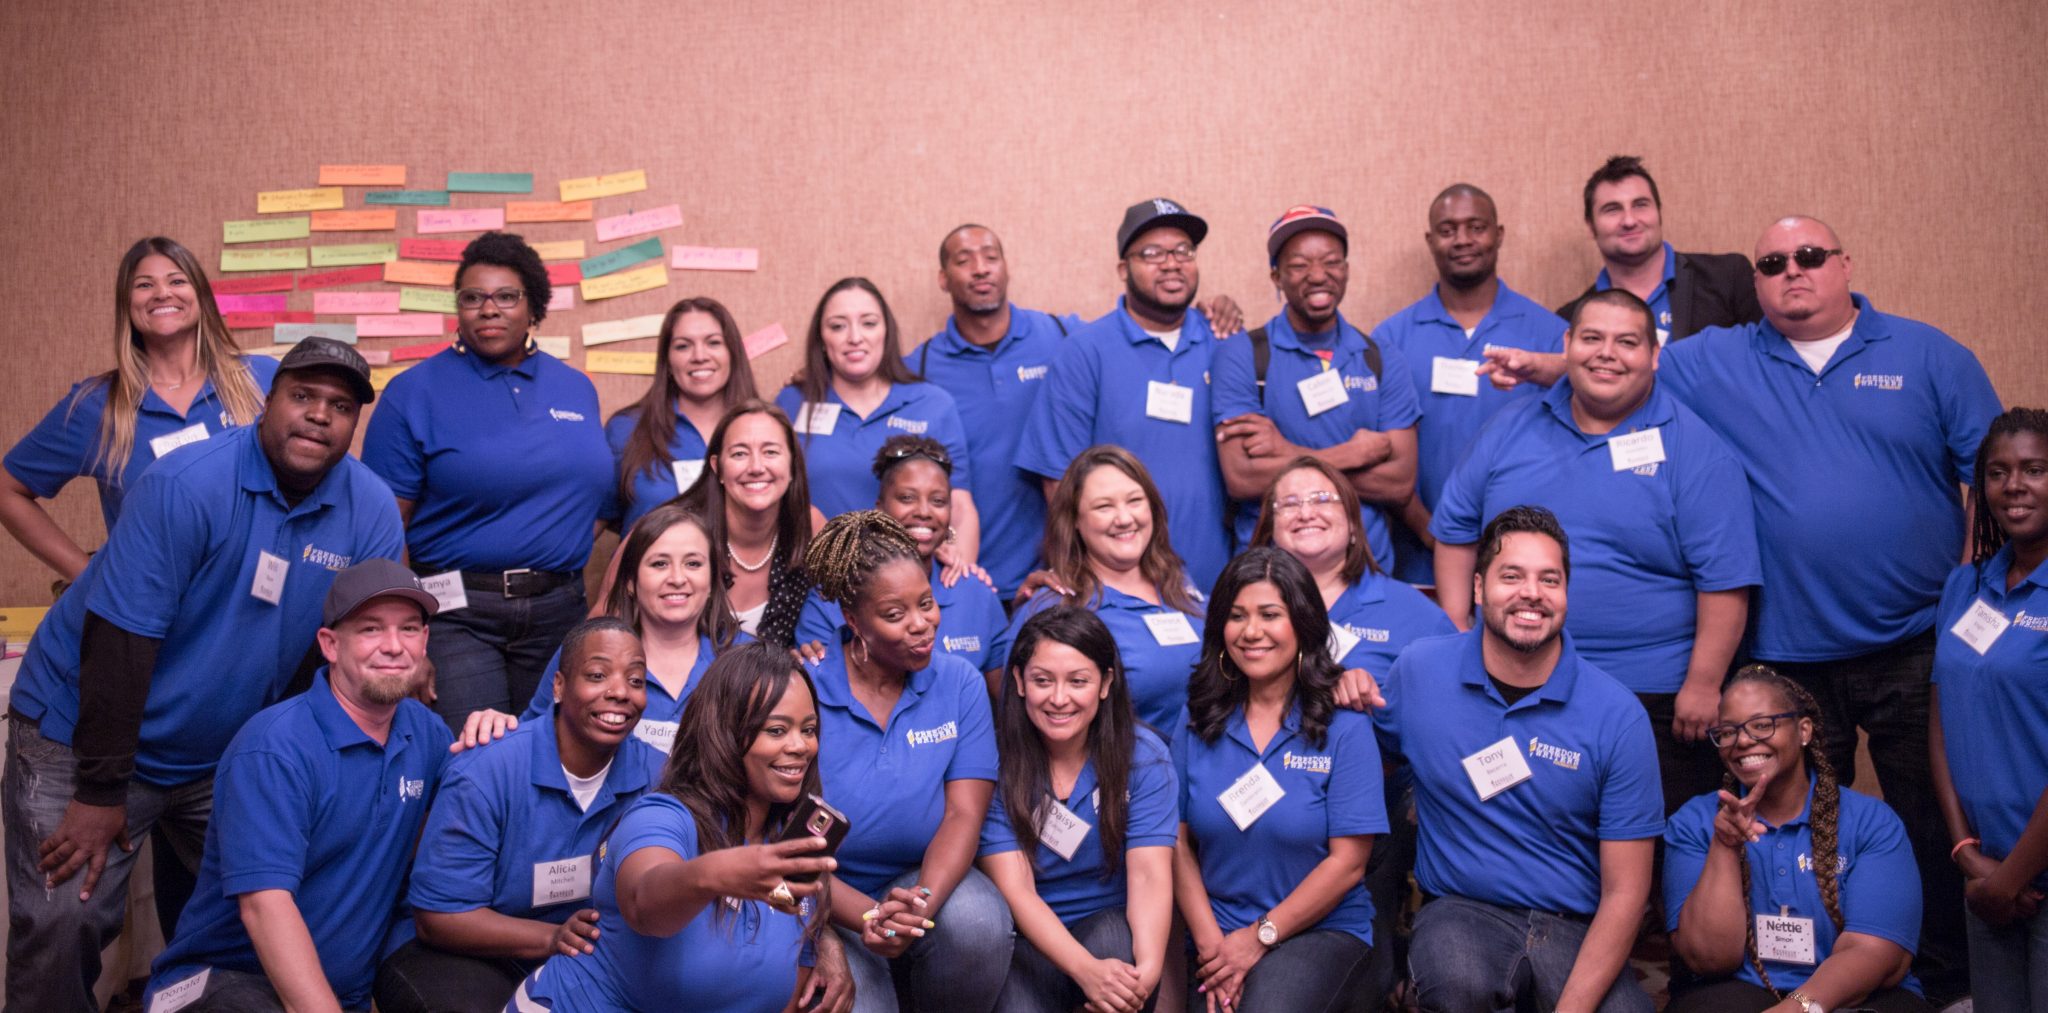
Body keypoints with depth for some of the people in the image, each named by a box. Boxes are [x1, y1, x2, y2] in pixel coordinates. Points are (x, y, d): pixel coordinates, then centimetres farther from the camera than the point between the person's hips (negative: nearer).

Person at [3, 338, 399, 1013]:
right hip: (83, 732, -4)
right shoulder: (186, 486, -21)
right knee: (64, 924, -10)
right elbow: (119, 642, -21)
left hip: (230, 750, 4)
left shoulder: (373, 514, -9)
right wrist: (102, 792, -20)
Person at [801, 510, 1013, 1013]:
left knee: (977, 920, -31)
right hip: (830, 906, -2)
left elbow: (964, 813, -9)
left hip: (927, 879, 2)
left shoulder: (960, 684, -2)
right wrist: (868, 917, -28)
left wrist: (923, 901, -29)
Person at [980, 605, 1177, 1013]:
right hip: (1027, 940, -1)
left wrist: (1149, 966, -36)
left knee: (1113, 937, -33)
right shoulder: (994, 759, -10)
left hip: (1112, 927, 1)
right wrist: (1087, 970, -33)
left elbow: (1149, 875, -15)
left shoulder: (1144, 756, -6)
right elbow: (1014, 889, -17)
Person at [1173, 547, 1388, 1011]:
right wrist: (1210, 942, -10)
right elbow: (1178, 843, 3)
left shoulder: (1344, 726, -4)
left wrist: (1260, 937, -10)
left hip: (1325, 929, -2)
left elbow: (1348, 862, -7)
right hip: (1218, 933, 2)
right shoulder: (1199, 722, 6)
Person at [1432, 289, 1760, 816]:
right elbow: (1456, 529, 14)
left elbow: (1725, 578, -8)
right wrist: (1458, 633, 6)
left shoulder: (1694, 448, -5)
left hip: (1650, 698, -3)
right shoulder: (1510, 430, 8)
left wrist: (1703, 685, -11)